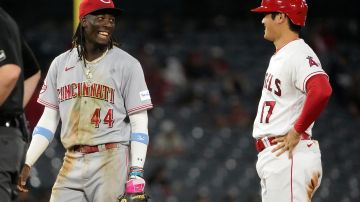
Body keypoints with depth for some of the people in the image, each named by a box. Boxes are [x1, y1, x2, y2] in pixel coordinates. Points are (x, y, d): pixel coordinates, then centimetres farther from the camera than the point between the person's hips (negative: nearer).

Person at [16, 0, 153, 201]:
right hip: (72, 164, 4)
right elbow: (48, 120, 15)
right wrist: (26, 163, 6)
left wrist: (136, 173, -12)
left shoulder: (127, 65, 2)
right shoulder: (61, 64, 12)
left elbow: (139, 123, -2)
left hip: (112, 163, -4)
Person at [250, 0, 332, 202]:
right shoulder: (279, 56, 19)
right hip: (272, 157, 11)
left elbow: (321, 91, -32)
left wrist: (296, 132, -22)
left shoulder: (299, 55, -14)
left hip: (288, 156, -11)